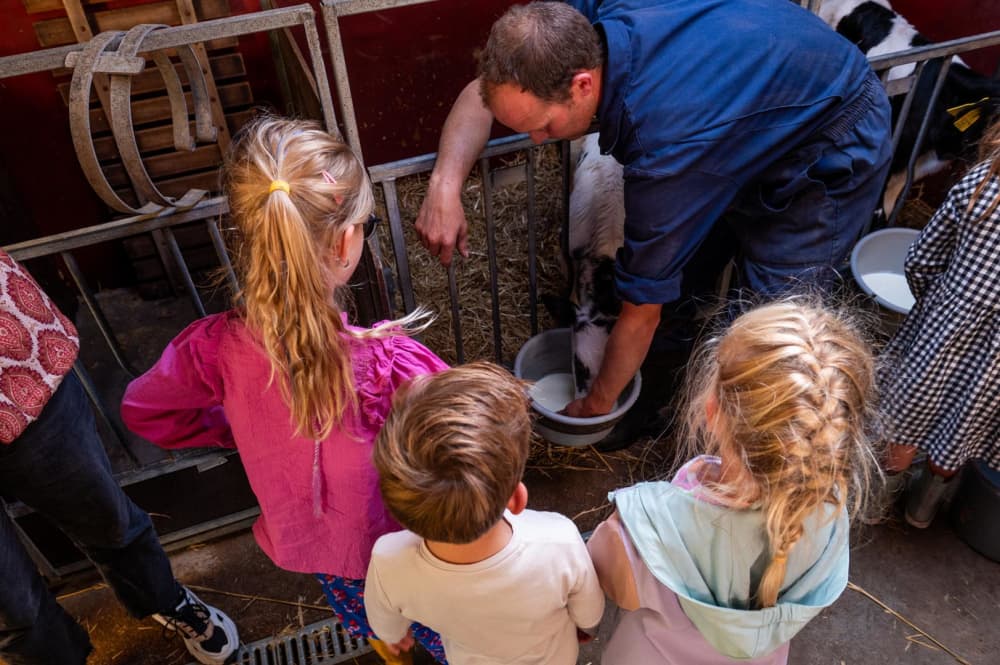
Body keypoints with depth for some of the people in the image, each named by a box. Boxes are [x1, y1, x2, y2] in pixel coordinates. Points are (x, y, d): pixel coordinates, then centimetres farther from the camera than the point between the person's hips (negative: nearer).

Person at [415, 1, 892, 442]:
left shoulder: (666, 144, -42)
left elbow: (642, 310, -28)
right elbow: (485, 90, -7)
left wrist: (595, 405, -10)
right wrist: (444, 184, -26)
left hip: (829, 159, -7)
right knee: (672, 279, 8)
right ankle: (664, 386, 33)